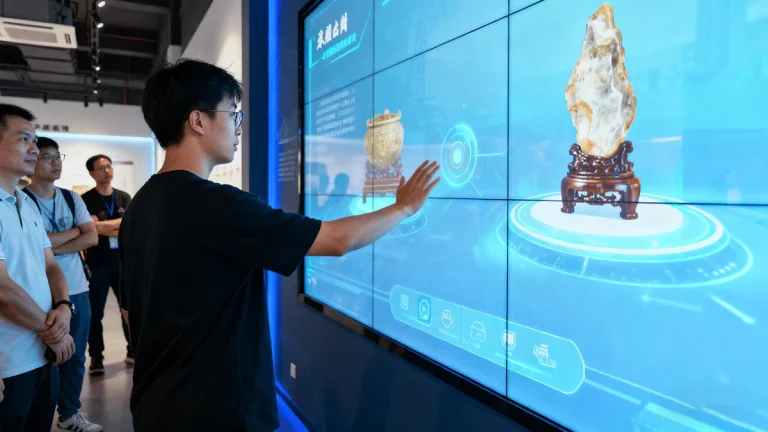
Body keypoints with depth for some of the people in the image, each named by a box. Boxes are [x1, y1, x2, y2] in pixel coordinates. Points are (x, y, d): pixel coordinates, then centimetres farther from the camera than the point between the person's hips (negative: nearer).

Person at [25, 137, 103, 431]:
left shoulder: (72, 198, 7)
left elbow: (92, 238, -1)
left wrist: (51, 246, -11)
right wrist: (73, 231, -7)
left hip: (77, 290, 5)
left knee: (76, 357, 14)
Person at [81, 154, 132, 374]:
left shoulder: (124, 198, 7)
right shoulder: (86, 200, -4)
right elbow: (93, 229, -16)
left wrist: (104, 225, -14)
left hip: (123, 261, 3)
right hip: (97, 263, -3)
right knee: (95, 312, 3)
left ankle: (133, 351, 21)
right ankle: (96, 357, 15)